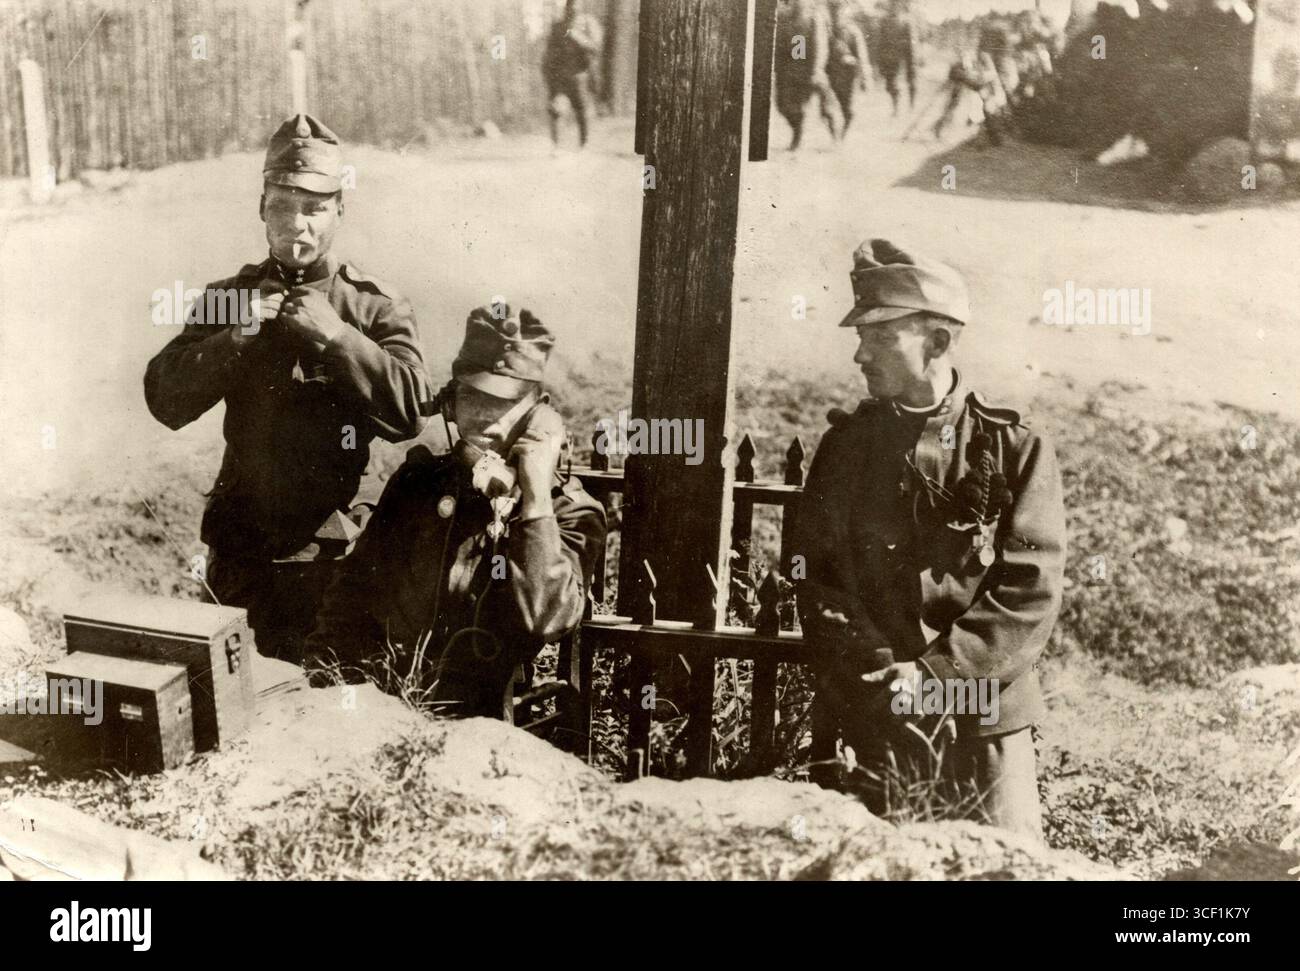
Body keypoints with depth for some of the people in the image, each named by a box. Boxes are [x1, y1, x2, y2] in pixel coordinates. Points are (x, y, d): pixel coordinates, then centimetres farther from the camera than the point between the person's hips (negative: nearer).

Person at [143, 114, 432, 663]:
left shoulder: (377, 307, -4)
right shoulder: (226, 297, 4)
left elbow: (409, 412, -18)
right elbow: (166, 402, -4)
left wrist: (336, 335, -24)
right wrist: (234, 336, -17)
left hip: (326, 547, -3)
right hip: (236, 542, 3)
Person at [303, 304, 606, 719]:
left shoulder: (569, 511, 1)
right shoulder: (417, 479, 13)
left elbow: (543, 620, -16)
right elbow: (351, 595, 15)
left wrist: (536, 495, -15)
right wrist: (322, 691, 3)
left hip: (473, 725, -4)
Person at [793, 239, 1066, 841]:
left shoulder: (1016, 449, -3)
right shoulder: (844, 445, 5)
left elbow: (1033, 591, -9)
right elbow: (815, 577, 0)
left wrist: (935, 673, -17)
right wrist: (882, 672, -13)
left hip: (983, 718, -2)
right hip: (861, 718, 2)